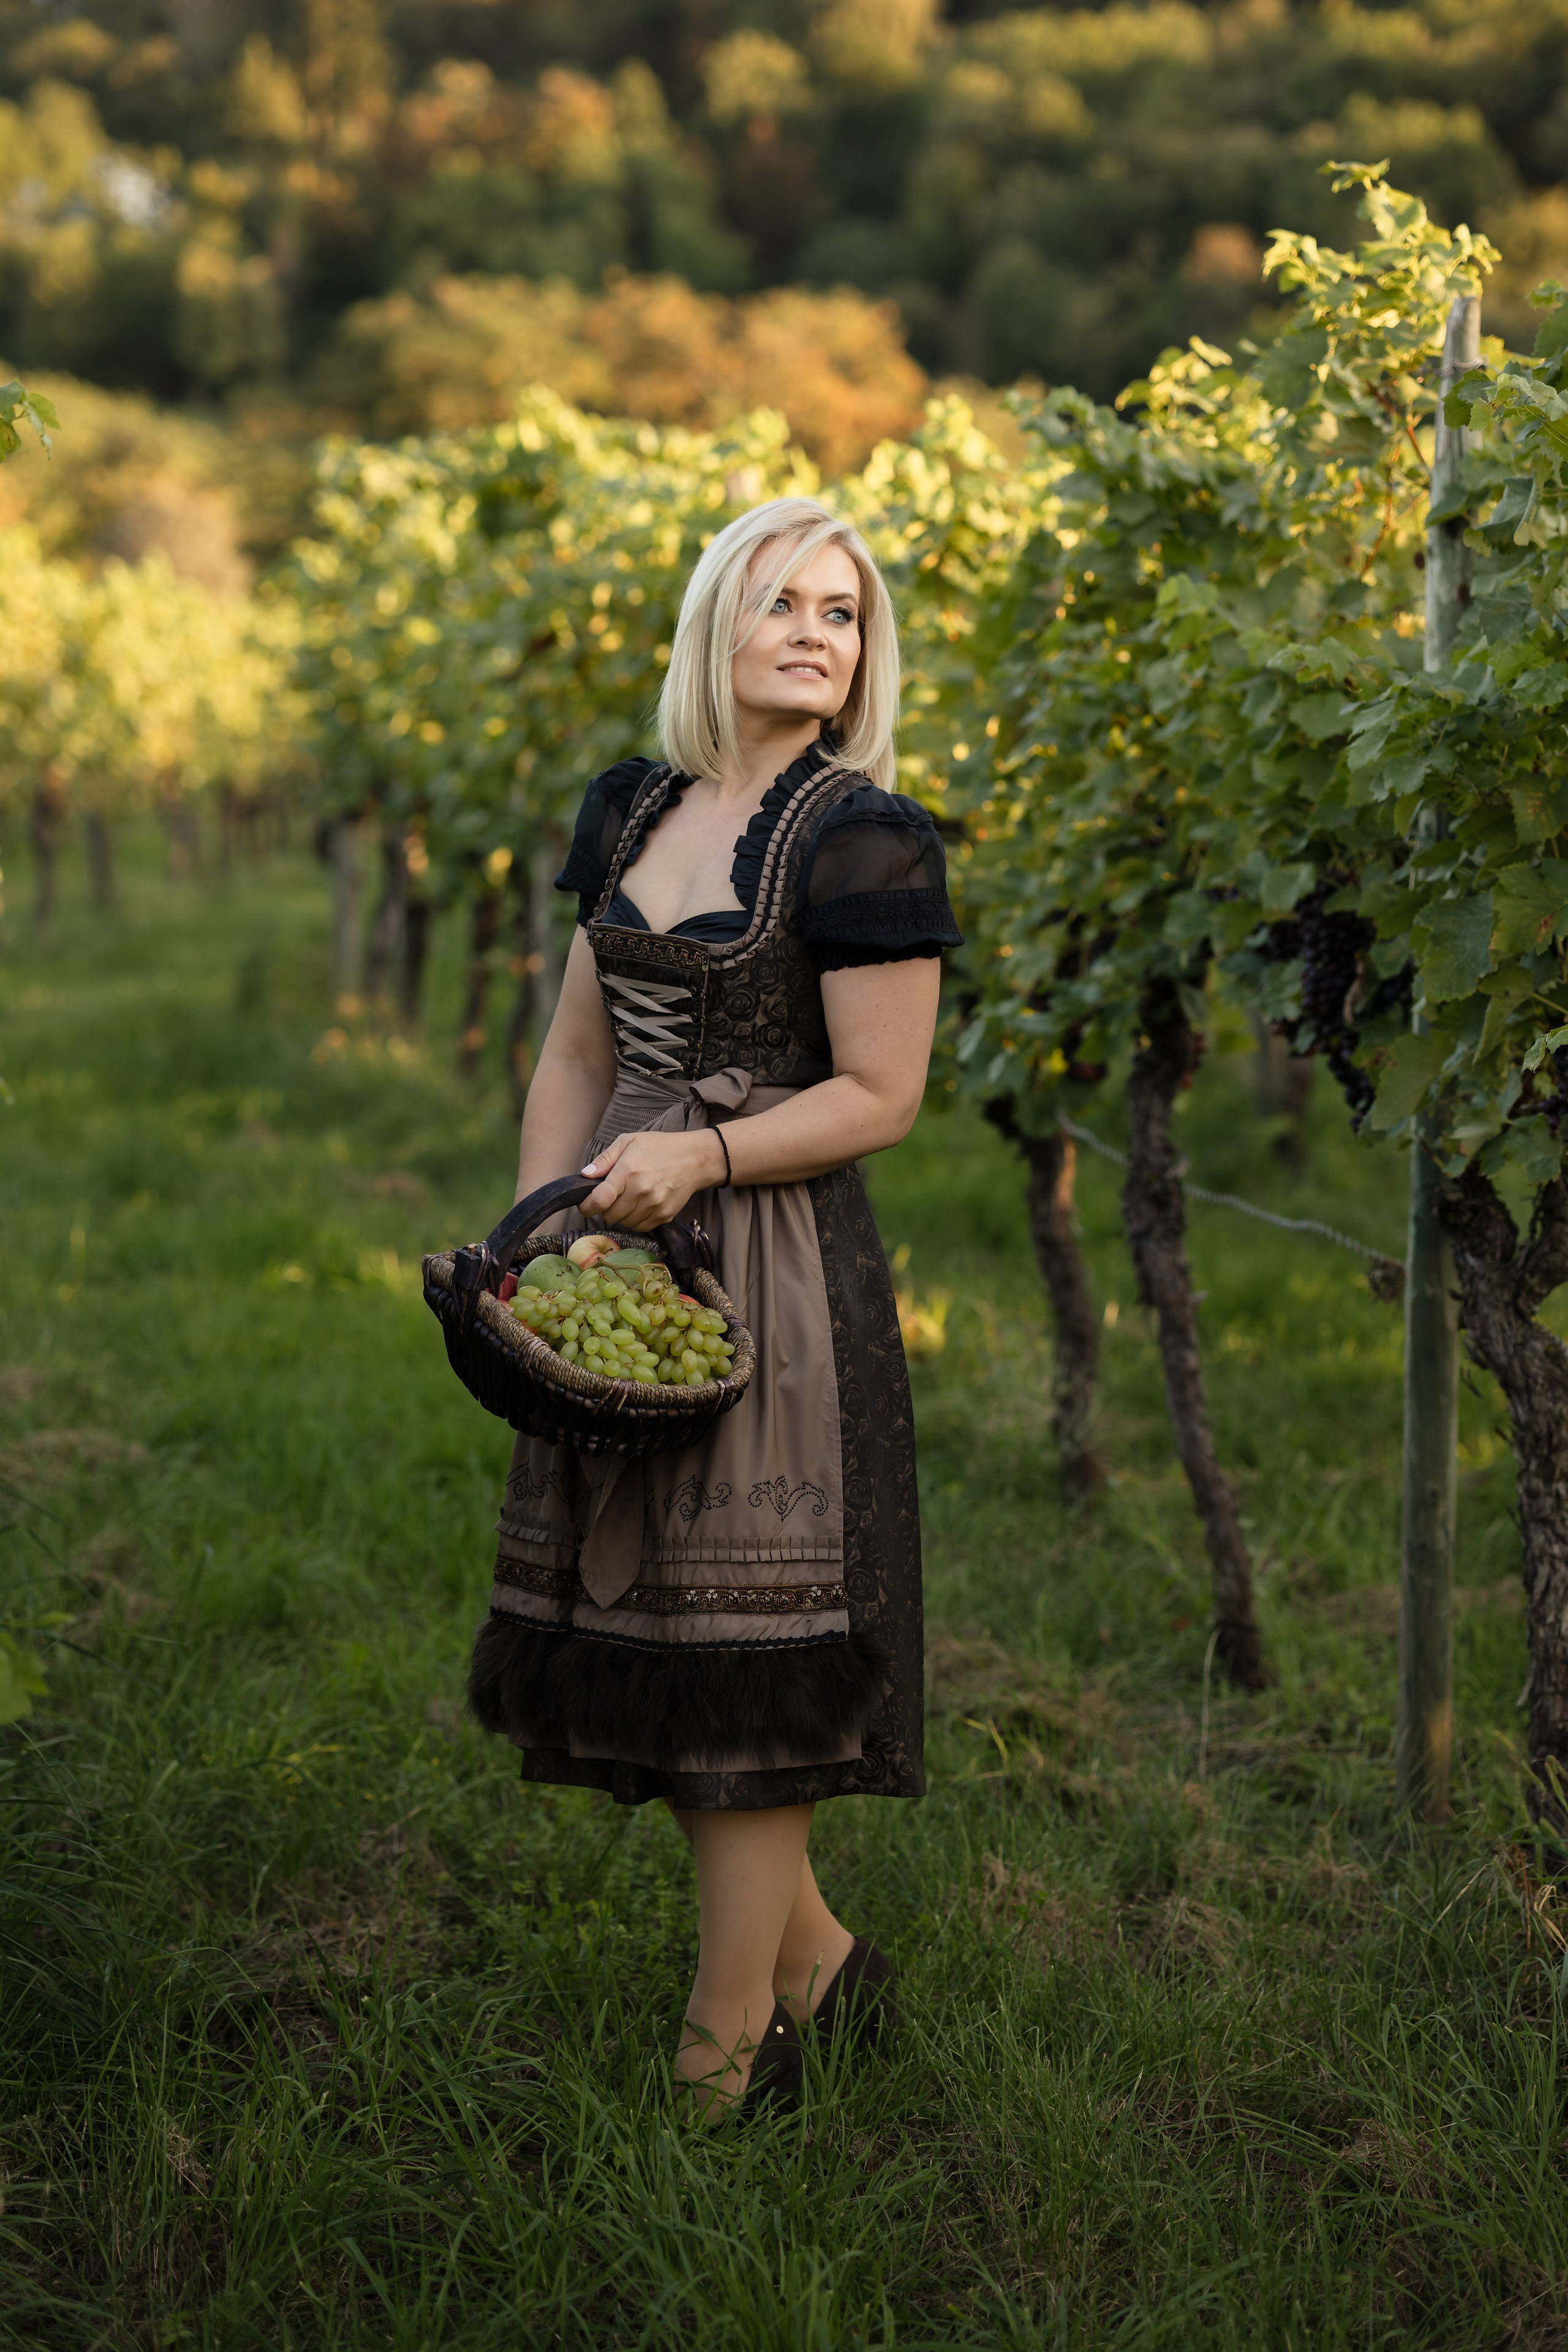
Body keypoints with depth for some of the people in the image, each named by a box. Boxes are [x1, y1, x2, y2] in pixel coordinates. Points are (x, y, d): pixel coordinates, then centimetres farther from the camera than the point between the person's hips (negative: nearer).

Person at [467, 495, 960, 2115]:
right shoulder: (632, 811, 11)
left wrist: (700, 1154, -22)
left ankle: (730, 2052, 11)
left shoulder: (861, 838, -8)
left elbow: (879, 1097, -10)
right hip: (629, 1263, 7)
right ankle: (821, 1960, 29)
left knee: (741, 1653, -2)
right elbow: (574, 1054, 14)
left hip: (777, 1267, -7)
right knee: (631, 1624, 11)